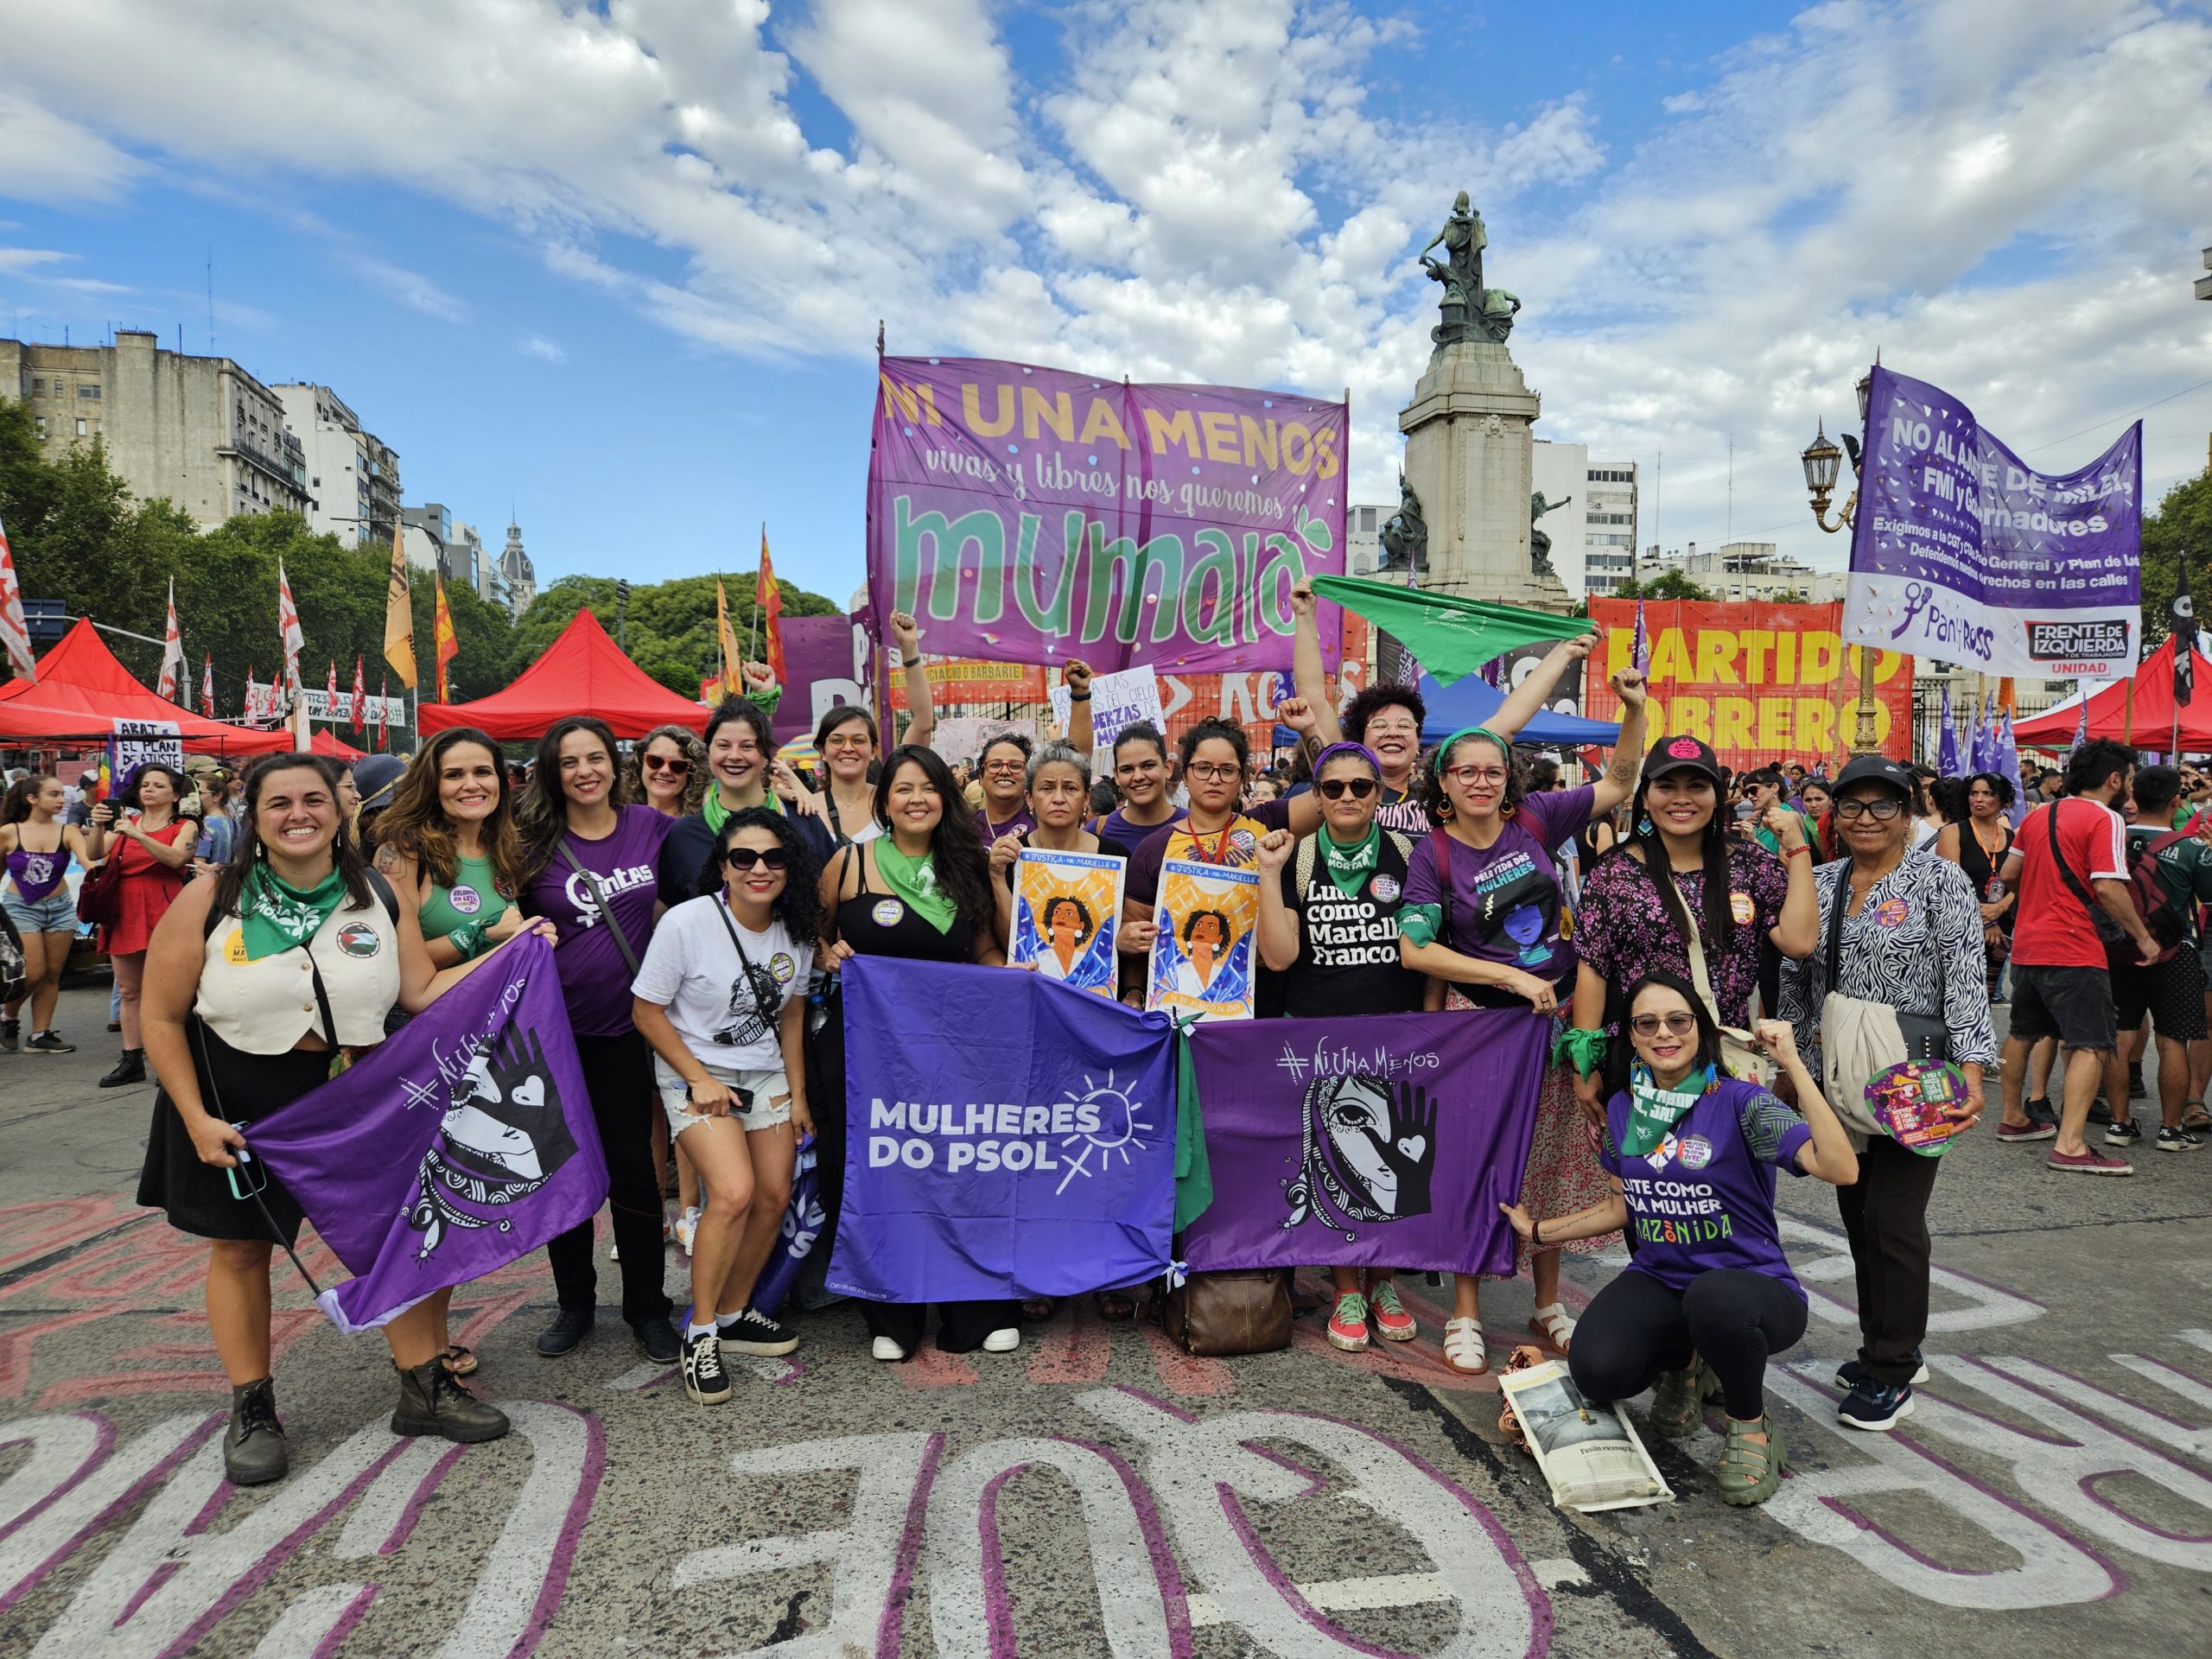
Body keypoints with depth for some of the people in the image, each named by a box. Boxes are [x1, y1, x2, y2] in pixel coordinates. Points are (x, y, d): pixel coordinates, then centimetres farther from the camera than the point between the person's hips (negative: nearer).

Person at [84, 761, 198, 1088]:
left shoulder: (185, 827, 3)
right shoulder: (125, 821, 15)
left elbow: (176, 858, -16)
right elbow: (93, 855, 3)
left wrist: (136, 834, -25)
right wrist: (98, 826, -14)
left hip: (162, 911, -5)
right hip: (124, 910, 5)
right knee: (128, 991, 8)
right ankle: (131, 1061, 14)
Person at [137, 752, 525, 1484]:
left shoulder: (379, 897, -3)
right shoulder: (211, 901, -11)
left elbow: (422, 993, -3)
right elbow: (161, 1017, -6)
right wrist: (196, 1118, -10)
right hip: (237, 1101, -2)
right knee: (239, 1248, 10)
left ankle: (424, 1388, 20)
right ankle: (251, 1413, 28)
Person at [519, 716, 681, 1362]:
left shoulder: (651, 827, 0)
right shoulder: (536, 846, -3)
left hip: (626, 1028, 0)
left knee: (633, 1169, 4)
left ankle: (647, 1308, 20)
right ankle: (574, 1303, 29)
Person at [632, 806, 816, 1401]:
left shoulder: (795, 929, -3)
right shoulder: (687, 922, -18)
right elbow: (647, 1012, -11)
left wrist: (797, 1095, 8)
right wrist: (700, 1080, -16)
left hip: (766, 1075, 5)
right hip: (694, 1072, -5)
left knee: (775, 1197, 1)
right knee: (734, 1192, -21)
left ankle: (734, 1313, 24)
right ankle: (700, 1333, -2)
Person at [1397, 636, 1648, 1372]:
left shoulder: (1534, 818, -1)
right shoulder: (1434, 854, -9)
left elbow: (1618, 785, 9)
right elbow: (1414, 950, -15)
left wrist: (1634, 711, -5)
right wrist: (1513, 978, -16)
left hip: (1554, 1017, 4)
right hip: (1478, 1022, -3)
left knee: (1550, 1162, 12)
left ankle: (1549, 1304, 28)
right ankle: (1465, 1313, 15)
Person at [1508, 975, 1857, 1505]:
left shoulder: (1739, 1102, -12)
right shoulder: (1622, 1107, 5)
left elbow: (1840, 1170, -27)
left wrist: (1794, 1065, -30)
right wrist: (1539, 1231, 22)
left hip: (1752, 1284, -4)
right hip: (1659, 1280, 4)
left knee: (1713, 1298, -42)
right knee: (1596, 1371, -26)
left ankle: (1752, 1426, -7)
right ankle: (1685, 1362, 13)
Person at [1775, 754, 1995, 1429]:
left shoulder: (1941, 881, -5)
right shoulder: (1818, 884, 9)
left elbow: (1966, 982, -12)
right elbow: (1796, 979, 14)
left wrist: (1972, 1070, -20)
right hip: (1839, 1082, 5)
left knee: (1892, 1220, -5)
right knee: (1858, 1214, 12)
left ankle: (1891, 1374, 8)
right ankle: (1887, 1348, 28)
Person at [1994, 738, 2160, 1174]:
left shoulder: (2039, 815, 11)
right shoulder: (2105, 820, -10)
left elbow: (2007, 874, 15)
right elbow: (2108, 889, -18)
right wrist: (2144, 938, -8)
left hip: (2026, 943, 8)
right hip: (2073, 950, -8)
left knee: (2023, 1032, 20)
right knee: (2092, 1045, -7)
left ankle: (2012, 1119, 31)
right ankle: (2070, 1146, -15)